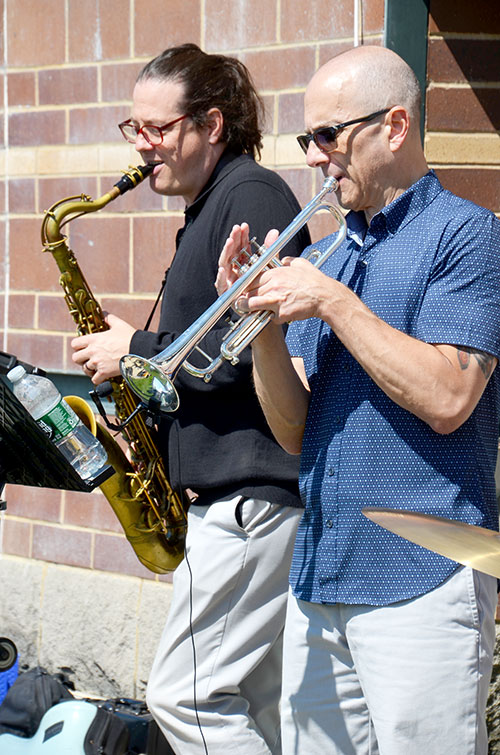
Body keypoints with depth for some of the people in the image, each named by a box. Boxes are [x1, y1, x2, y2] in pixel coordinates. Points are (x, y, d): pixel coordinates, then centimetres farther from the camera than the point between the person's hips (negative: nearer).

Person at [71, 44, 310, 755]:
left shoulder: (251, 196, -11)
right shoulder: (209, 208, 19)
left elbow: (248, 349, -21)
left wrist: (135, 350, -11)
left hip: (255, 494, -10)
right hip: (236, 490, 10)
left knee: (185, 695, -9)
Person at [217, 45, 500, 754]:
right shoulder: (327, 257, 15)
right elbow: (296, 433, 10)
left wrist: (332, 302, -14)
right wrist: (264, 323, -6)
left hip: (422, 580, -7)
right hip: (318, 578, 7)